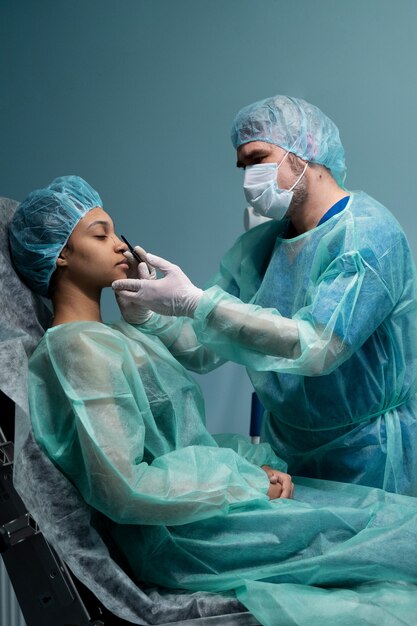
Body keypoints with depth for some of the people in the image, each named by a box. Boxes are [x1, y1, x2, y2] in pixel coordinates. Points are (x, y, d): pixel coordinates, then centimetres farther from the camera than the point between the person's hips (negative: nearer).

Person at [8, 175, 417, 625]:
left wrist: (256, 465, -1)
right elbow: (122, 489, -23)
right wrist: (244, 482, -15)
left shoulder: (117, 336, 15)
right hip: (179, 537, -9)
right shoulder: (81, 347, -16)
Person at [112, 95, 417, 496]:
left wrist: (194, 302, -34)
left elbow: (316, 347, -32)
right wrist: (147, 317, -21)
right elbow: (201, 352, -1)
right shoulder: (256, 247, 2)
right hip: (285, 448, 6)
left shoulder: (368, 234, -18)